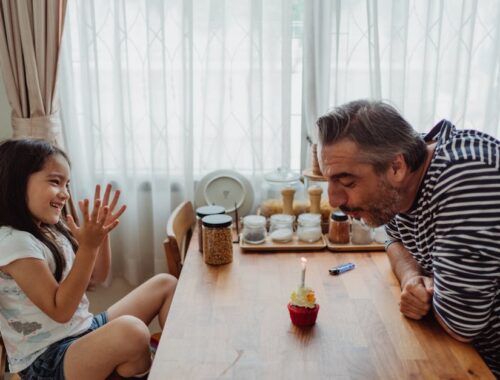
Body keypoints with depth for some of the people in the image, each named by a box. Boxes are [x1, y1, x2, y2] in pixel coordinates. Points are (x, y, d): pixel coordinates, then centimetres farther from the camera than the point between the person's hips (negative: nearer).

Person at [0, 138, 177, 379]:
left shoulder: (53, 230, 6)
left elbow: (97, 276, 14)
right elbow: (60, 311, -22)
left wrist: (101, 233, -3)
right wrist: (88, 246, -27)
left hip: (84, 331, 9)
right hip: (46, 360, -9)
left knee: (166, 284, 7)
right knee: (130, 329, -38)